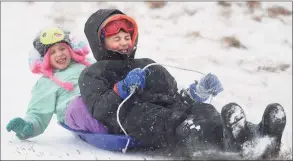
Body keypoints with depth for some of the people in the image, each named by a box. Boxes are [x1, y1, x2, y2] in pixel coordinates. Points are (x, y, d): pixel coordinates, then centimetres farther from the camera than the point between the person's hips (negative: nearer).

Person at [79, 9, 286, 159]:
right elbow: (98, 110, 3)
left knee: (204, 113, -30)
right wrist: (123, 89, -12)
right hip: (136, 115, -6)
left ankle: (257, 137, -60)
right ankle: (227, 142, -74)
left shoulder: (148, 66, 40)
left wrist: (199, 91, 13)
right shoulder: (92, 74, 23)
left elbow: (177, 98, 33)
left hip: (170, 110, 6)